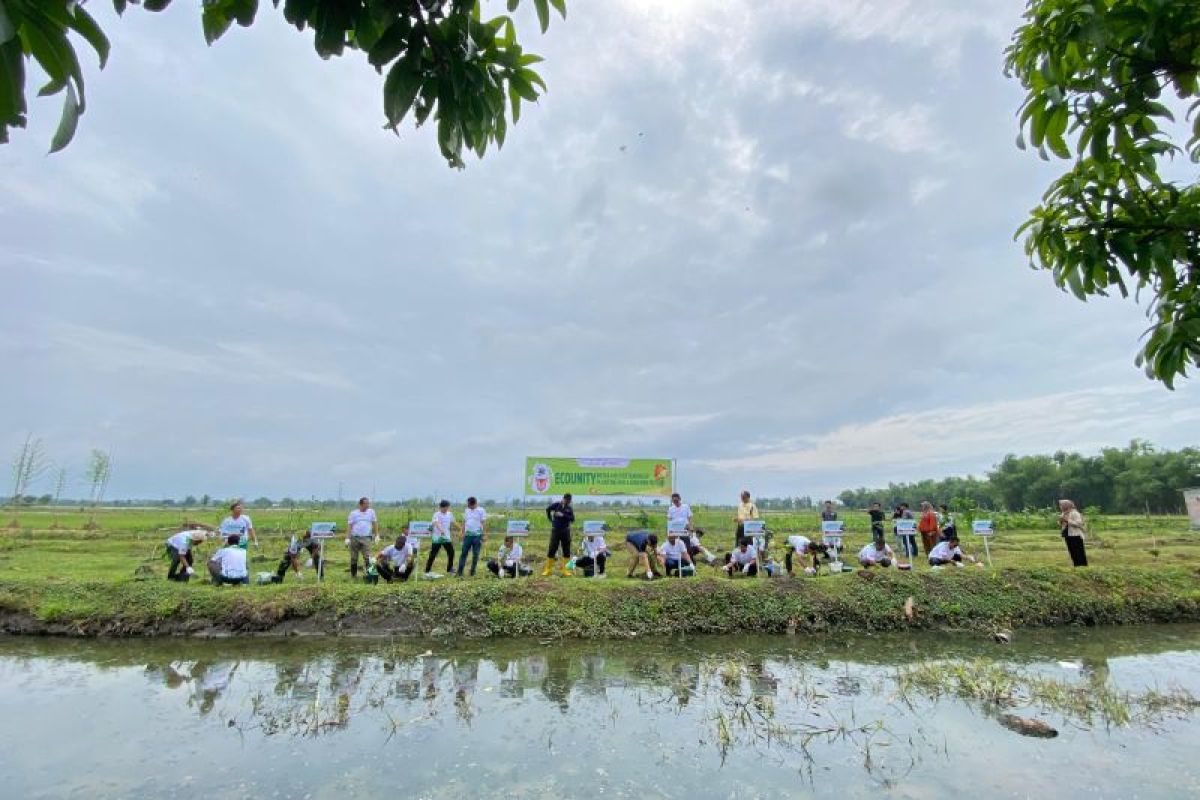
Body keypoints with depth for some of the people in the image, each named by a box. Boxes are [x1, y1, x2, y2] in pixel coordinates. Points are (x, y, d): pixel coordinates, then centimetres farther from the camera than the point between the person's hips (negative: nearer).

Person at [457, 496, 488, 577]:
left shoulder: (481, 511, -4)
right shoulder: (466, 510, 10)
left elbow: (483, 523, -7)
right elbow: (464, 522, 14)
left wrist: (484, 534, -11)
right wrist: (463, 533, 10)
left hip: (477, 535, -3)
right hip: (468, 535, 4)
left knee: (475, 555, 3)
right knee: (463, 553, 0)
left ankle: (472, 572, 13)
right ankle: (460, 572, 3)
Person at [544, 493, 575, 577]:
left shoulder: (569, 509, 3)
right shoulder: (556, 505, -3)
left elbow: (572, 519, -9)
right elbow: (548, 509, 10)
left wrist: (563, 515, -20)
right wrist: (551, 519, 8)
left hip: (565, 531, 2)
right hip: (555, 530, -2)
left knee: (566, 551, 3)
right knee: (552, 550, 0)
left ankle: (563, 569, 13)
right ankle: (548, 569, 9)